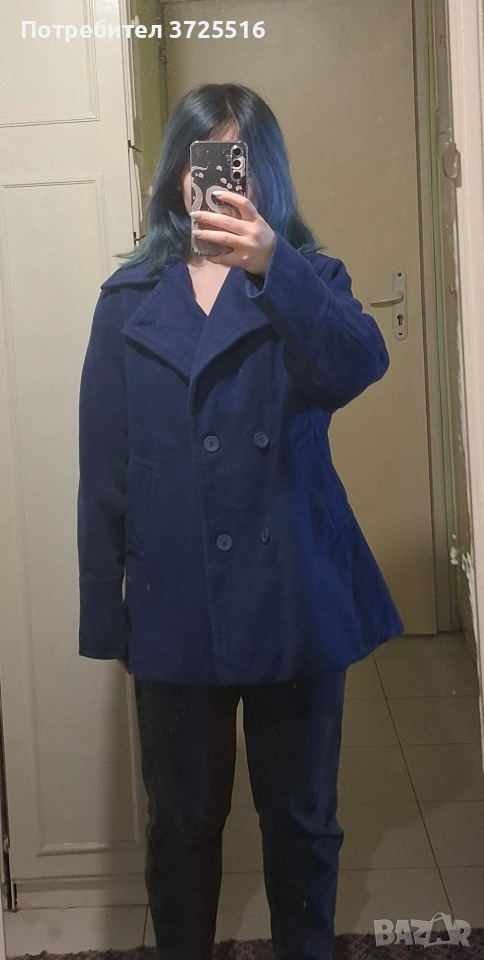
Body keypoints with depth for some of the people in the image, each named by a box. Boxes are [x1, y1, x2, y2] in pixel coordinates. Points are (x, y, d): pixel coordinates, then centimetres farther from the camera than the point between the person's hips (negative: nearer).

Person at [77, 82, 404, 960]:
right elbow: (103, 468, 3)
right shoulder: (129, 298, 4)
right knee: (182, 821, 15)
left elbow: (360, 366, -21)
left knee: (300, 817, 14)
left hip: (293, 597, -1)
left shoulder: (306, 279, 2)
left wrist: (271, 265, -36)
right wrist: (104, 613, 2)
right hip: (175, 607, 1)